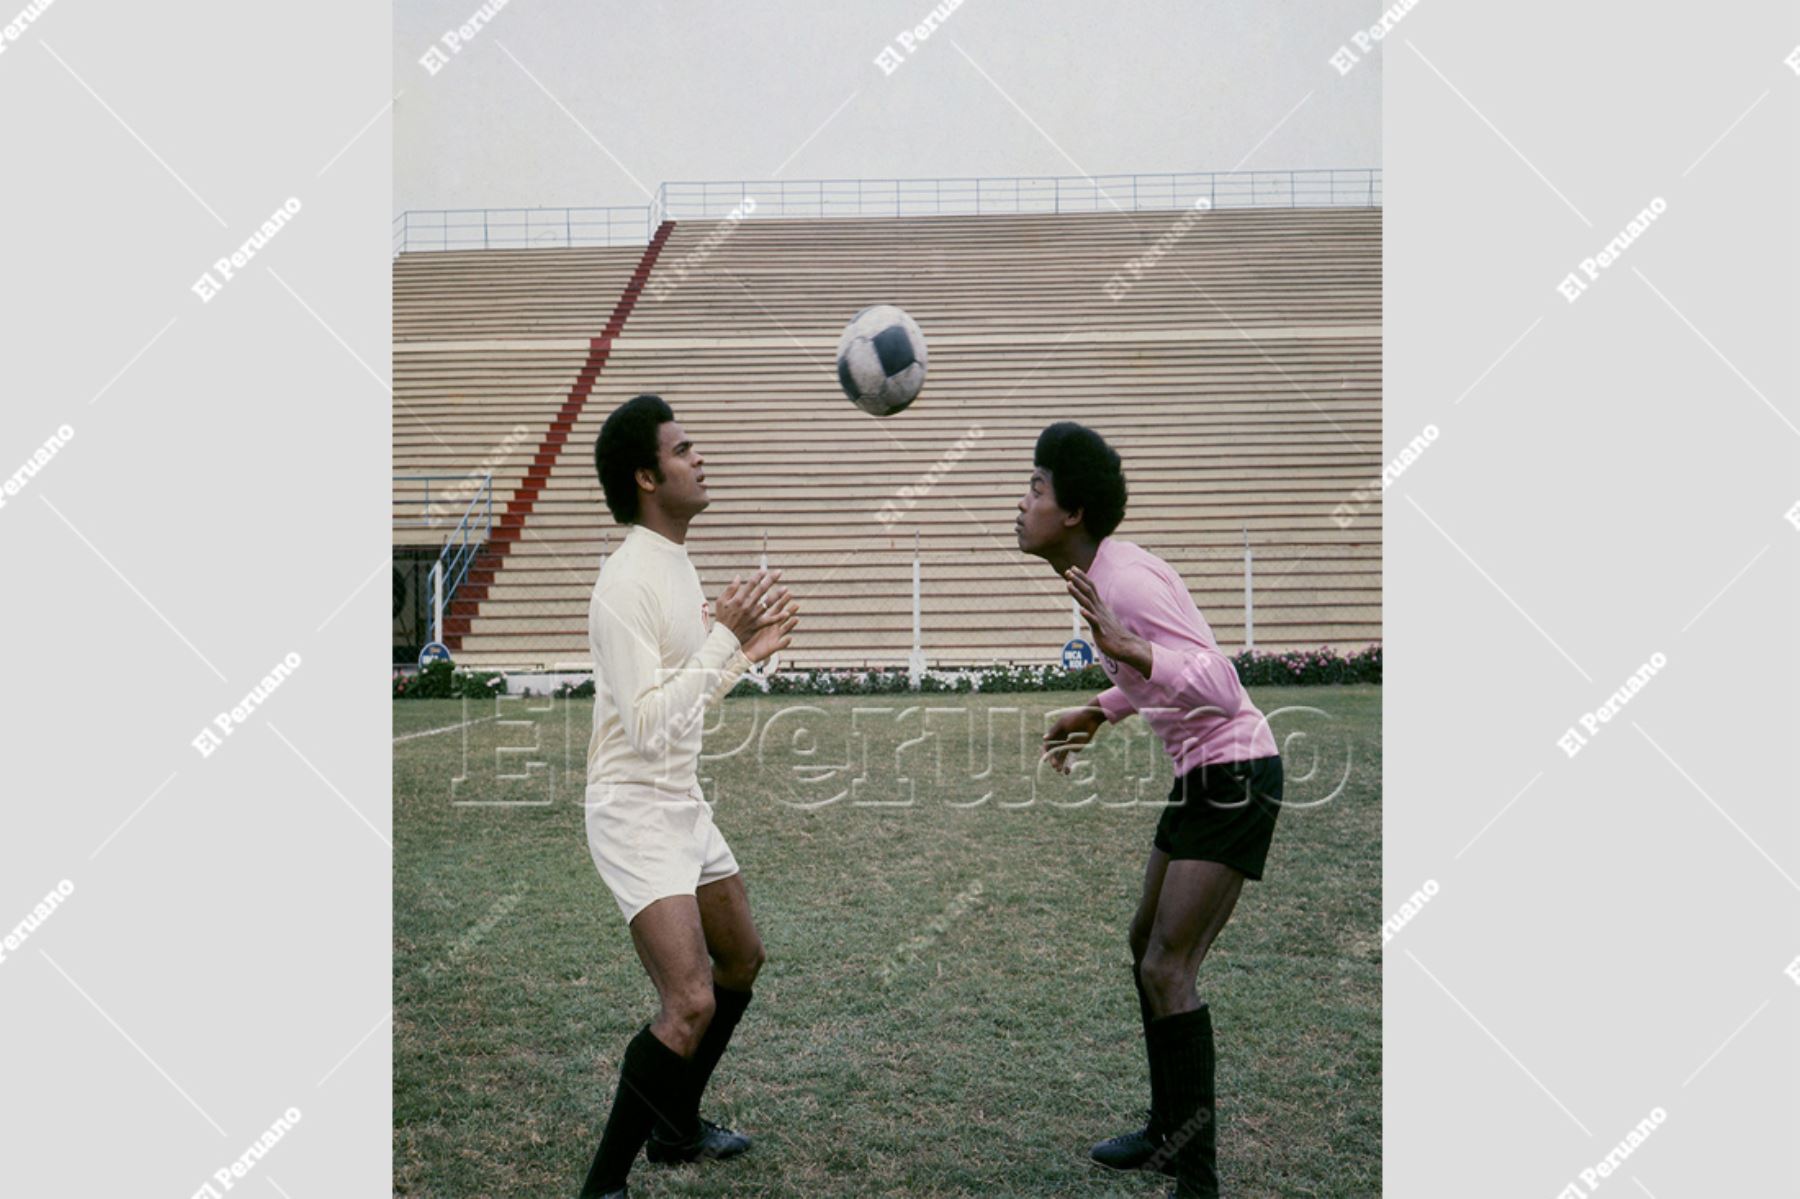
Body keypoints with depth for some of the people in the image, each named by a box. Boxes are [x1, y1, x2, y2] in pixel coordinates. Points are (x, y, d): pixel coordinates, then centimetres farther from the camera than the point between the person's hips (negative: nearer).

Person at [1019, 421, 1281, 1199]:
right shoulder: (1102, 574, 6)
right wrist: (1101, 710, 17)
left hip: (1235, 776, -10)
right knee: (1148, 946, 16)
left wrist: (1125, 651, -41)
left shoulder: (1125, 579, -23)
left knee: (1167, 969, -10)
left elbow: (1222, 689, -29)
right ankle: (1171, 1131, 29)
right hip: (1202, 776, 10)